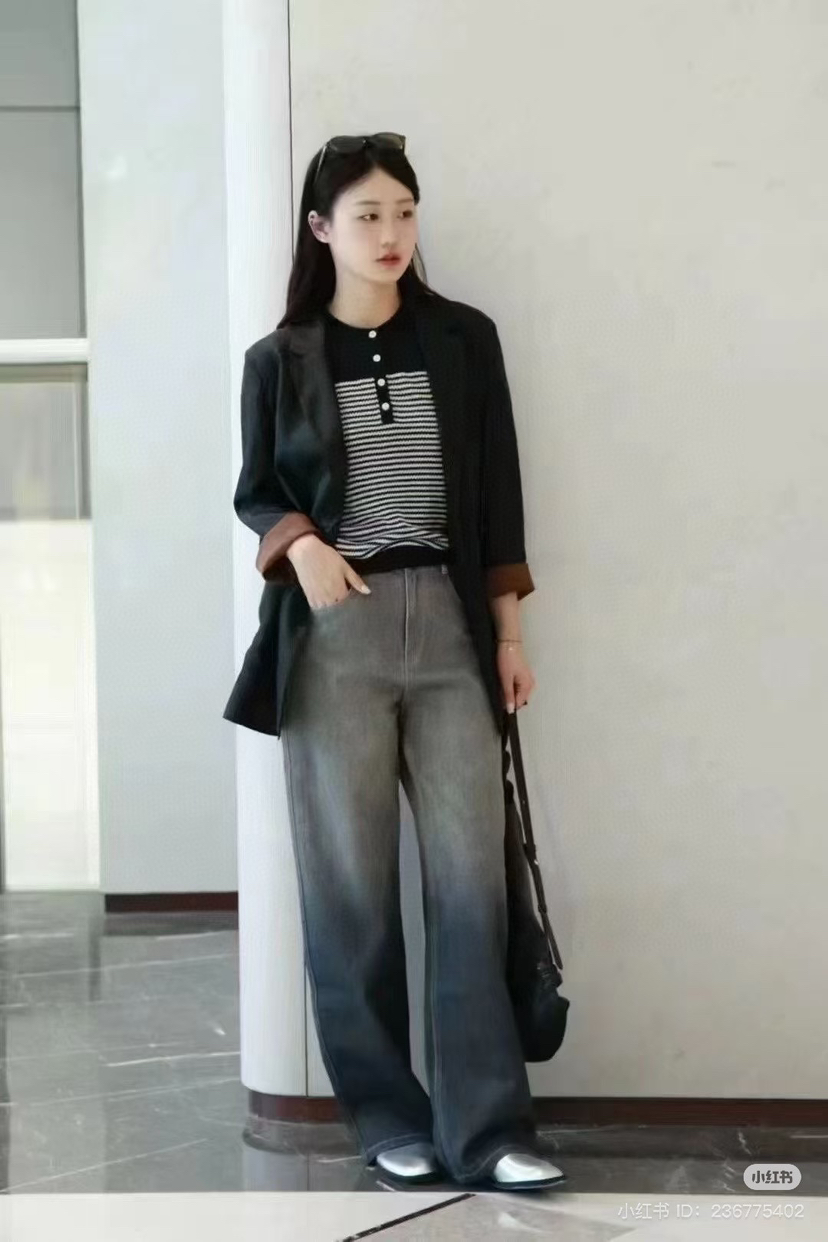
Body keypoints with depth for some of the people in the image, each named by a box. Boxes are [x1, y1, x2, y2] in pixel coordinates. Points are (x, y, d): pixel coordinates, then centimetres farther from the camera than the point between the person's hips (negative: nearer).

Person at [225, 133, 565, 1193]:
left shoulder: (463, 339, 7)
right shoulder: (279, 360, 4)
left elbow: (495, 495, 8)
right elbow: (255, 492, 9)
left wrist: (509, 635, 5)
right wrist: (300, 543, -13)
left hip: (449, 627, 1)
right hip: (334, 636, -1)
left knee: (471, 878, -4)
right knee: (351, 885, 3)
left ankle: (486, 1131, 0)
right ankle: (389, 1119, 14)